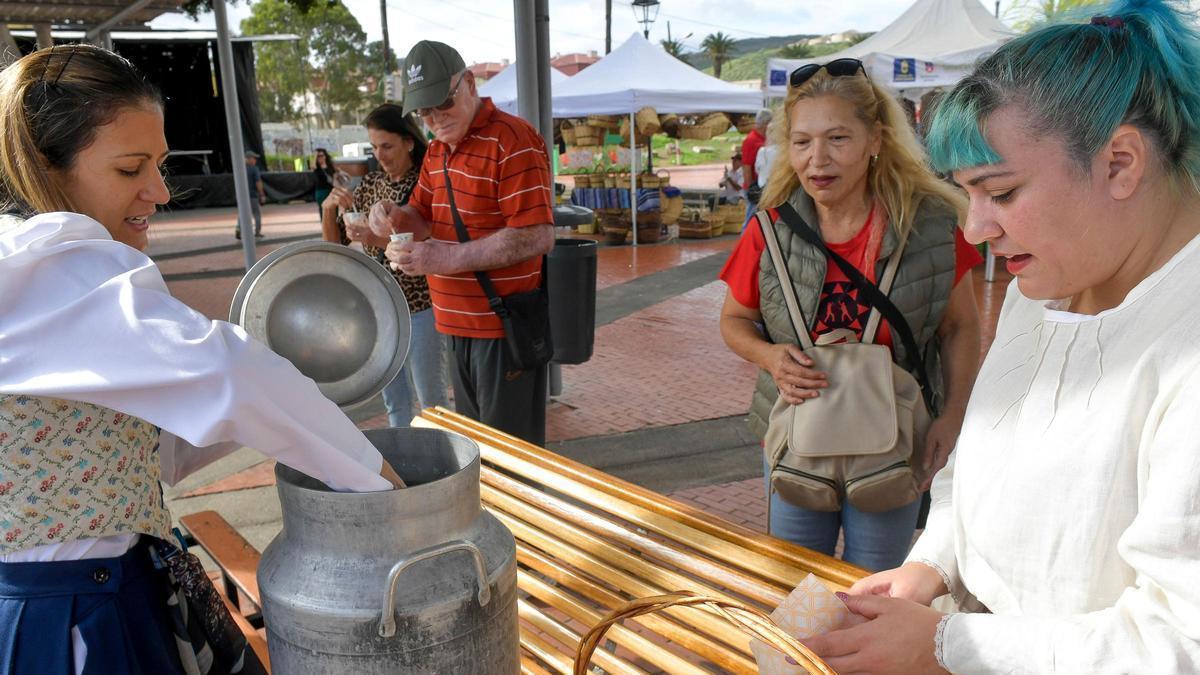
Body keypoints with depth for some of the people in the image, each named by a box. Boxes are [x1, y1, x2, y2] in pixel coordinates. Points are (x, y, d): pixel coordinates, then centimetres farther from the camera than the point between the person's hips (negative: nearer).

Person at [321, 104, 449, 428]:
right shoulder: (370, 184, 5)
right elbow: (334, 242, 8)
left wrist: (379, 240, -28)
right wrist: (329, 208, -11)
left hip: (419, 311, -5)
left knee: (431, 400, 7)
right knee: (394, 402, 17)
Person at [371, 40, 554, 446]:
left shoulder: (512, 140, -15)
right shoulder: (437, 149, 13)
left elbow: (537, 237, -22)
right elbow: (423, 217, 19)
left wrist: (448, 258, -25)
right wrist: (398, 218, -6)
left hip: (506, 327, -8)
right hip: (458, 325, 8)